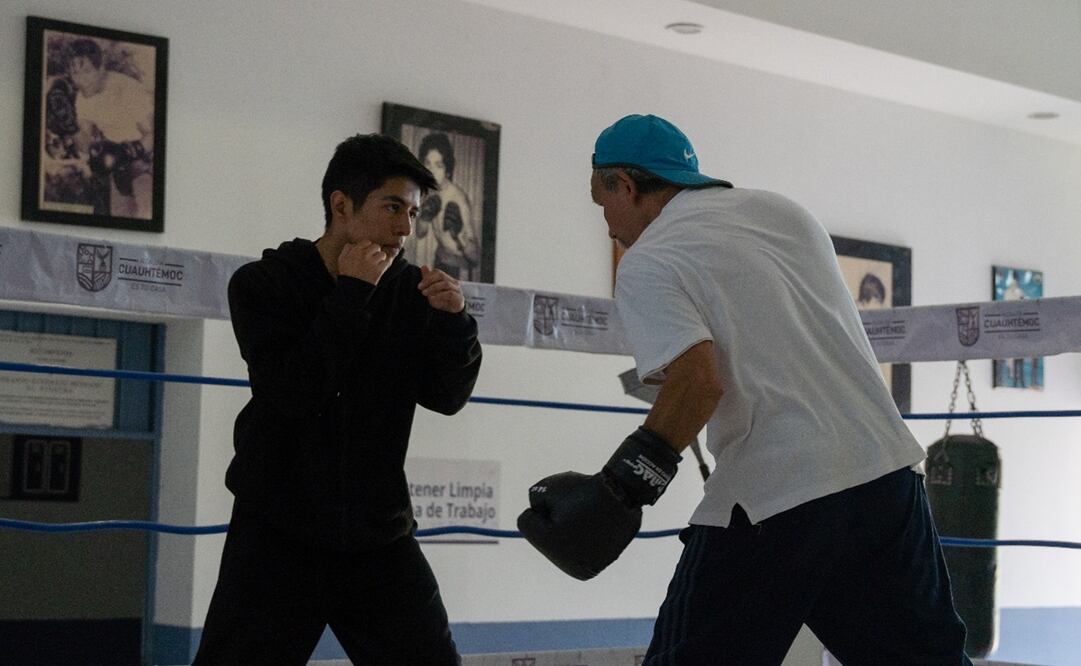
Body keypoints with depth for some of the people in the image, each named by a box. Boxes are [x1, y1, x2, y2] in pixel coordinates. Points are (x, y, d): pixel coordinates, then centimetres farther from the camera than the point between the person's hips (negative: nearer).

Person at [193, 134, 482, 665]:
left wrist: (453, 320, -15)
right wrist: (351, 295, -19)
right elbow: (292, 392, -20)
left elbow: (447, 397, 2)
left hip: (378, 536, 3)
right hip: (277, 535, -3)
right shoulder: (262, 284, -6)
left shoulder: (410, 291, 2)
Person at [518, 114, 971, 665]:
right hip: (885, 473, 6)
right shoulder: (784, 211, 16)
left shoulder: (646, 263, -3)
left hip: (769, 502, -6)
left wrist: (622, 486, -17)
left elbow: (698, 379, -18)